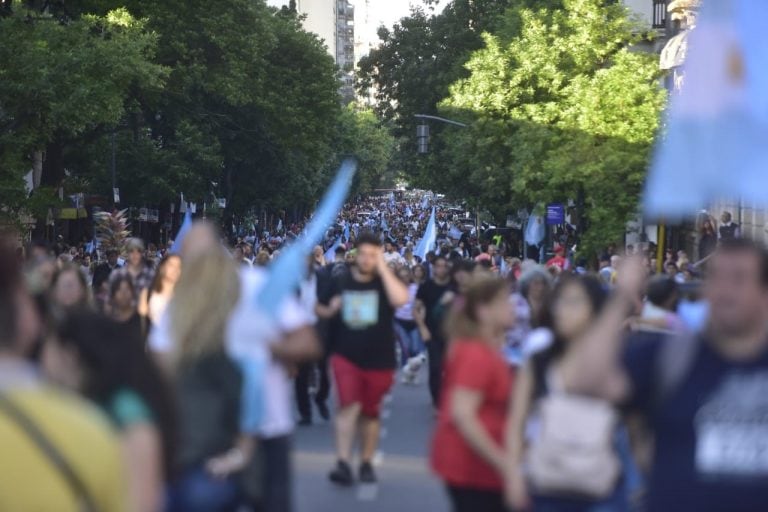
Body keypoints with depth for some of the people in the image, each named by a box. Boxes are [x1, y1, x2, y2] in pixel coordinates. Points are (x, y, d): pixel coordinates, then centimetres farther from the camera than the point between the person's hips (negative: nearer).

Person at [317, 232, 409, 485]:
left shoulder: (385, 282, -5)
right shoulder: (342, 282, 2)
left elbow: (400, 299, -28)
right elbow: (332, 311, 18)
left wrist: (383, 268, -23)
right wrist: (321, 310, -5)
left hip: (378, 359, 0)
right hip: (346, 356, 0)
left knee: (370, 412, 11)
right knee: (349, 405, -17)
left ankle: (367, 463, 26)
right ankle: (343, 463, -18)